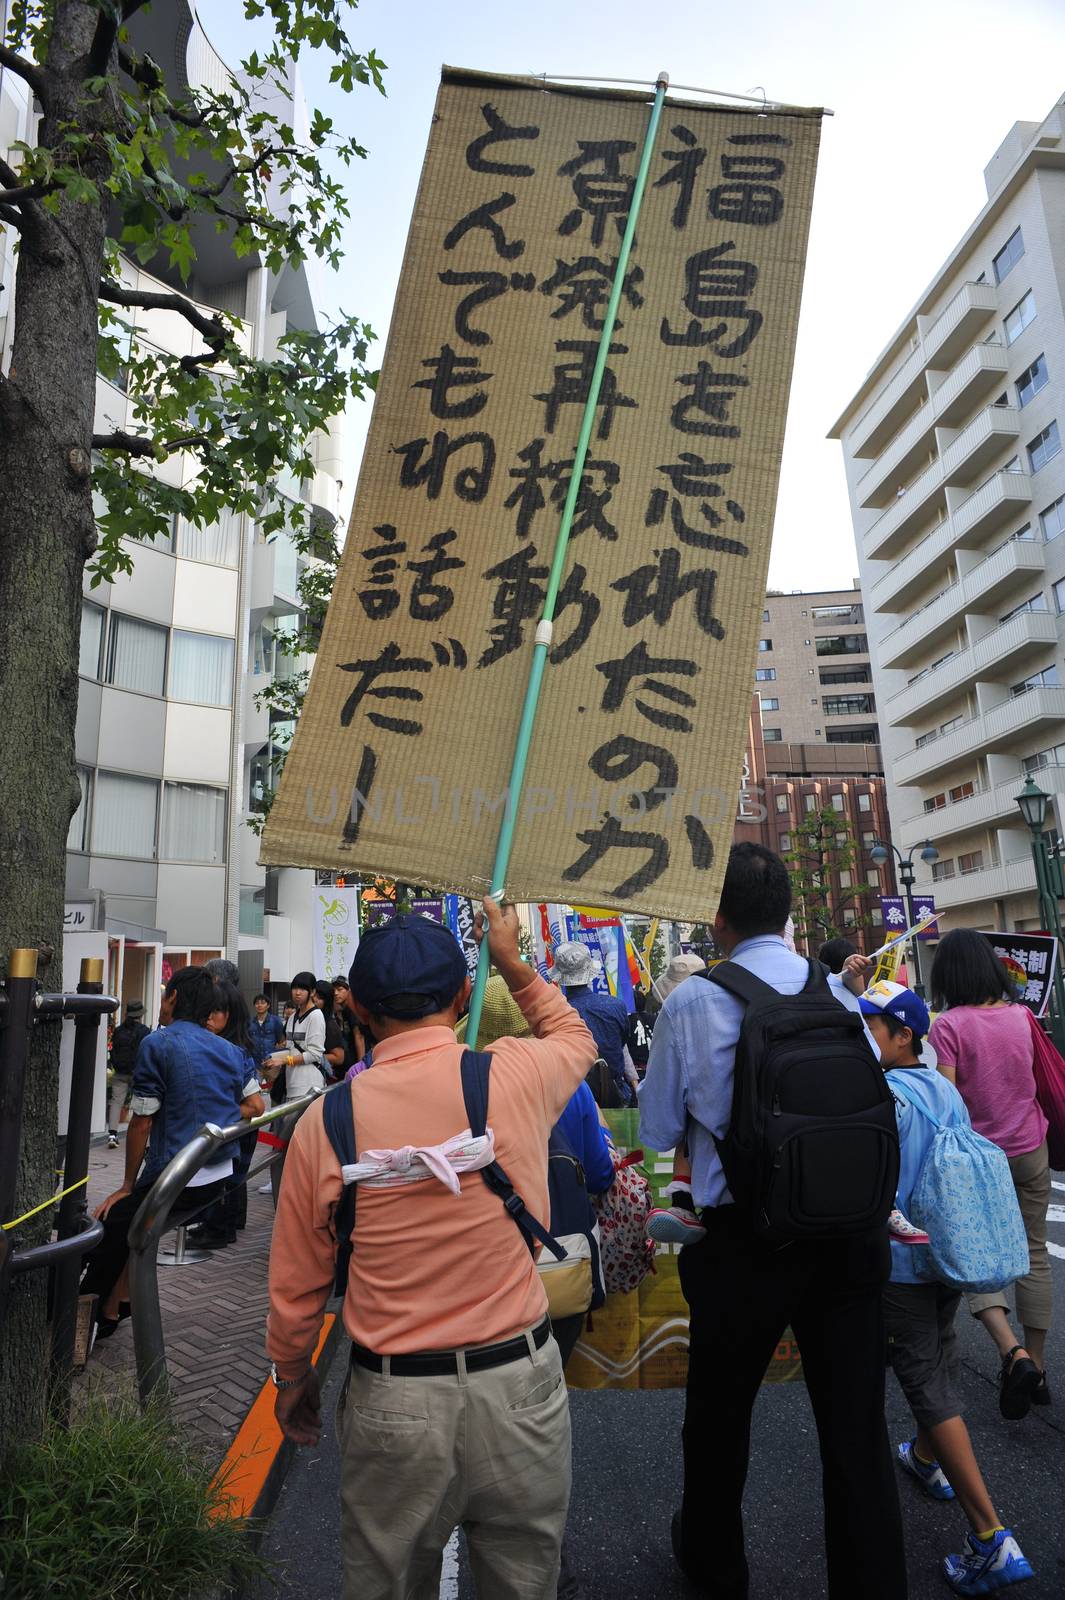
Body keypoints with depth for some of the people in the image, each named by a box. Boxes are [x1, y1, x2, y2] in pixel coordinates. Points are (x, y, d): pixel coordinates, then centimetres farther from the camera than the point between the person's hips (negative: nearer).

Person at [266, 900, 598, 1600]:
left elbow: (296, 1288, -1)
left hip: (391, 1402, 0)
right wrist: (513, 962, 17)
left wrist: (293, 1379, 17)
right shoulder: (516, 1076, -13)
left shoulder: (326, 1119, -11)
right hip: (519, 1385, 0)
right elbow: (576, 1035, 12)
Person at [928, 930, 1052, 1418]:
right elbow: (1037, 1078, 9)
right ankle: (1036, 1365, 24)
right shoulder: (1021, 1015, -3)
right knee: (1033, 1254, 15)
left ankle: (1013, 1353, -10)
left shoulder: (949, 1025, -16)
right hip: (1029, 1150, 4)